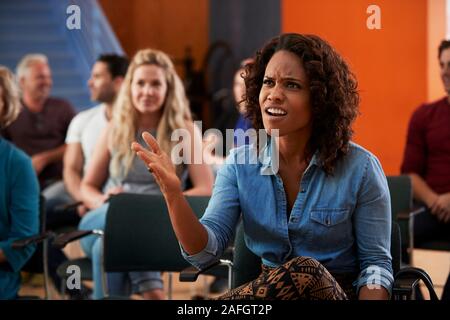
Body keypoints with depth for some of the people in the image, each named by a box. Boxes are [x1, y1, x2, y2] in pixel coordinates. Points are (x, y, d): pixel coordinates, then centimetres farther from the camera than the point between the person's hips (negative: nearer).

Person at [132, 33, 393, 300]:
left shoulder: (359, 168, -8)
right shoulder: (240, 163, 2)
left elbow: (376, 263, -4)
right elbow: (205, 253, -6)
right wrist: (173, 193, -23)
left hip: (341, 292, -1)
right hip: (269, 289, 1)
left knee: (304, 271, -35)